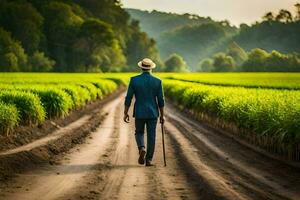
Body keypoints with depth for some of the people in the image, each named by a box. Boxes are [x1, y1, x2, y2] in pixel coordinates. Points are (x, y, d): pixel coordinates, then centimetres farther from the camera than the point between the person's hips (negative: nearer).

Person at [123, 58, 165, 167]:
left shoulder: (134, 80, -7)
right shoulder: (157, 81, -5)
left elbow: (128, 98, -6)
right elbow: (161, 100, -2)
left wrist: (125, 113, 2)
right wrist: (162, 115, 7)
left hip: (139, 113, 0)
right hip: (152, 113, 0)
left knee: (139, 133, 18)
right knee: (151, 136, 8)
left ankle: (141, 149, -10)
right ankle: (148, 160, 5)